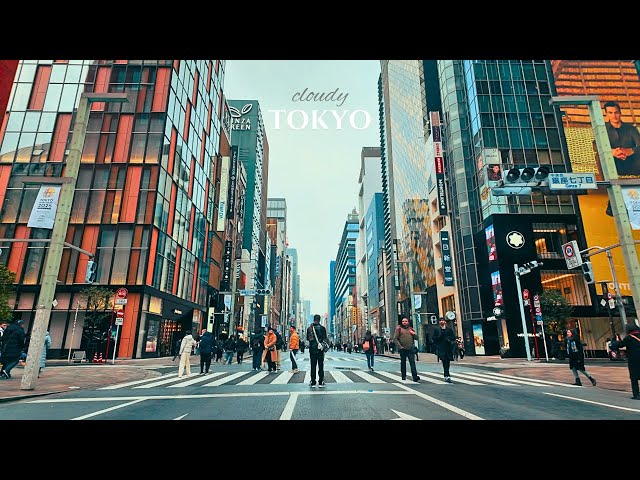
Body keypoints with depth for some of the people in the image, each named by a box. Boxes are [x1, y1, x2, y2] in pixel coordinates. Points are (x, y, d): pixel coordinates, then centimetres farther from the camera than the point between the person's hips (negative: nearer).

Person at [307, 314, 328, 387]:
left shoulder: (309, 328, 0)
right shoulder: (322, 328, -8)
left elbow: (307, 338, 9)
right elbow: (325, 339, -6)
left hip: (312, 349, 2)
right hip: (320, 349, -2)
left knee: (313, 366, 8)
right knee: (321, 366, 4)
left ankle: (313, 382, 10)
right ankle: (321, 382, 4)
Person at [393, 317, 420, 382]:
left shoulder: (411, 329, 14)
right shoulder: (399, 329, 2)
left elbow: (417, 338, 17)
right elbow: (395, 339, -4)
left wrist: (414, 334, -3)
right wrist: (399, 346, -11)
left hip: (410, 349, 2)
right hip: (402, 349, -2)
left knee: (412, 362, -7)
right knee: (403, 363, 8)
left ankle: (415, 376, -10)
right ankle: (403, 376, 18)